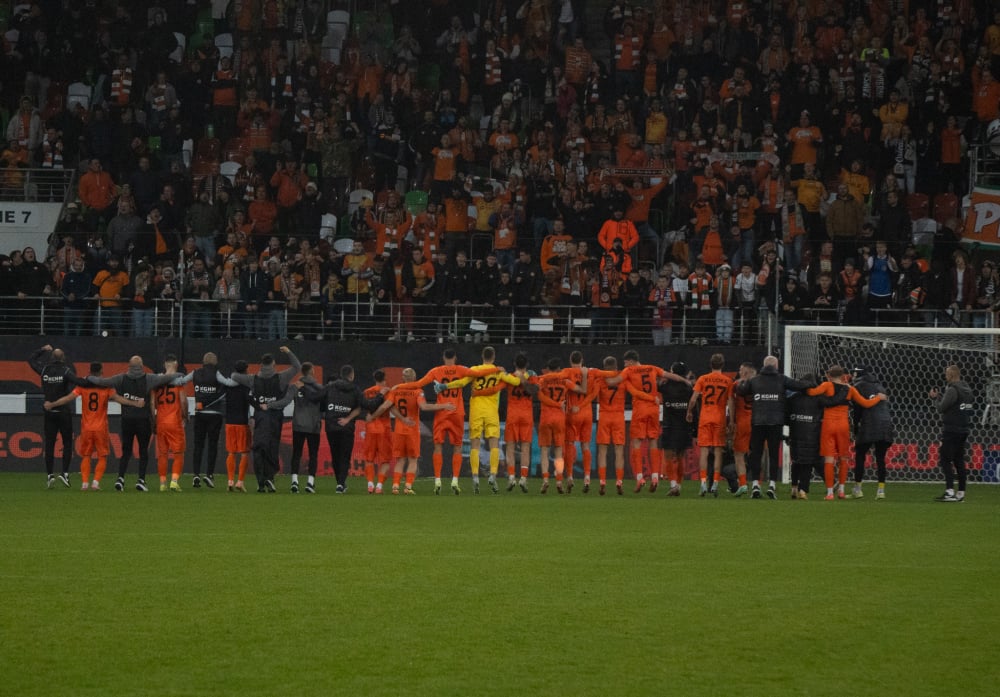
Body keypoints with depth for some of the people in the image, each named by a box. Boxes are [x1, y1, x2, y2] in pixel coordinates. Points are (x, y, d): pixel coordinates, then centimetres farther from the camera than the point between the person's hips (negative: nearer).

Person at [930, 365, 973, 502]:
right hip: (963, 430, 9)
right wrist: (939, 396, 17)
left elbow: (941, 408, -13)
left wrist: (937, 397, 6)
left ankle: (950, 492, -17)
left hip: (951, 430, -9)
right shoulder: (967, 389, 13)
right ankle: (961, 493, 12)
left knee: (945, 460, -8)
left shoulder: (953, 390, -15)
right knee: (959, 461, 12)